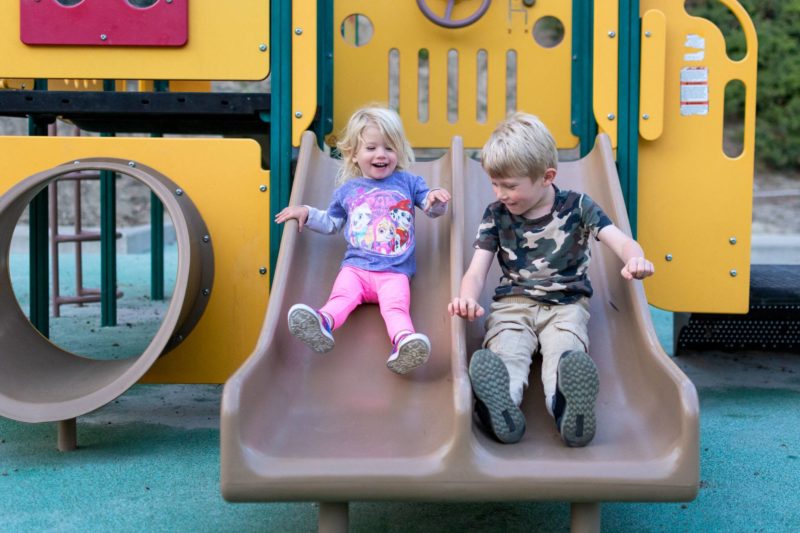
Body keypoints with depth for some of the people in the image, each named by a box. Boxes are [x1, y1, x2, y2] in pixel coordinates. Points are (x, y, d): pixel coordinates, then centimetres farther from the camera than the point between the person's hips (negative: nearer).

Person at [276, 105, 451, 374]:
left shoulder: (408, 182, 17)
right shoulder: (347, 190, 21)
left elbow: (433, 209, 19)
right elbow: (331, 223, 32)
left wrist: (436, 198, -5)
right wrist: (307, 213, 15)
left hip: (395, 272, -1)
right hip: (355, 267, 1)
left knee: (396, 306, -30)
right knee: (342, 296, -30)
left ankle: (404, 342, -56)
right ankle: (323, 323, -57)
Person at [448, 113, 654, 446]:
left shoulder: (577, 207, 3)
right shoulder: (496, 215, 9)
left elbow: (622, 242, -9)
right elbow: (477, 270, 1)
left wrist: (635, 259, -36)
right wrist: (467, 298, -25)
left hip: (566, 303, -1)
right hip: (513, 303, 1)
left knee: (564, 351, -35)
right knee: (504, 351, -33)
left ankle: (567, 409, -65)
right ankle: (501, 406, -64)